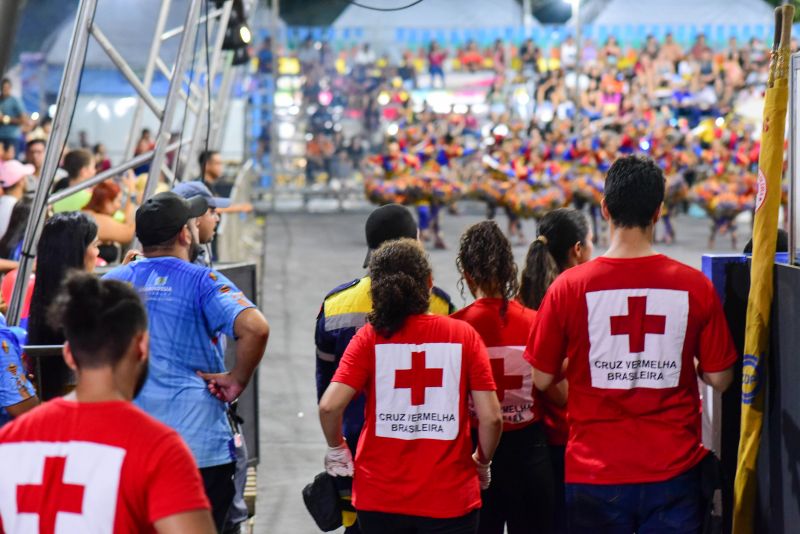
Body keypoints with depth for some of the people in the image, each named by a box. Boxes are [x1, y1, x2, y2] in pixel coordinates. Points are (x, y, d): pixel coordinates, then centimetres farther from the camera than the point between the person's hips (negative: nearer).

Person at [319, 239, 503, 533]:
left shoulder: (369, 338, -4)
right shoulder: (464, 334, -4)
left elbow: (329, 406, -14)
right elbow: (491, 417, -7)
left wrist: (337, 449, 5)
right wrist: (482, 464, 11)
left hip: (379, 496, 1)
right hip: (451, 498, -1)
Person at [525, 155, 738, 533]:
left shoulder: (570, 286, -8)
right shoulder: (695, 286, -6)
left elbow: (542, 379, 0)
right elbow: (719, 379, 1)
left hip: (595, 472, 0)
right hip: (673, 472, 0)